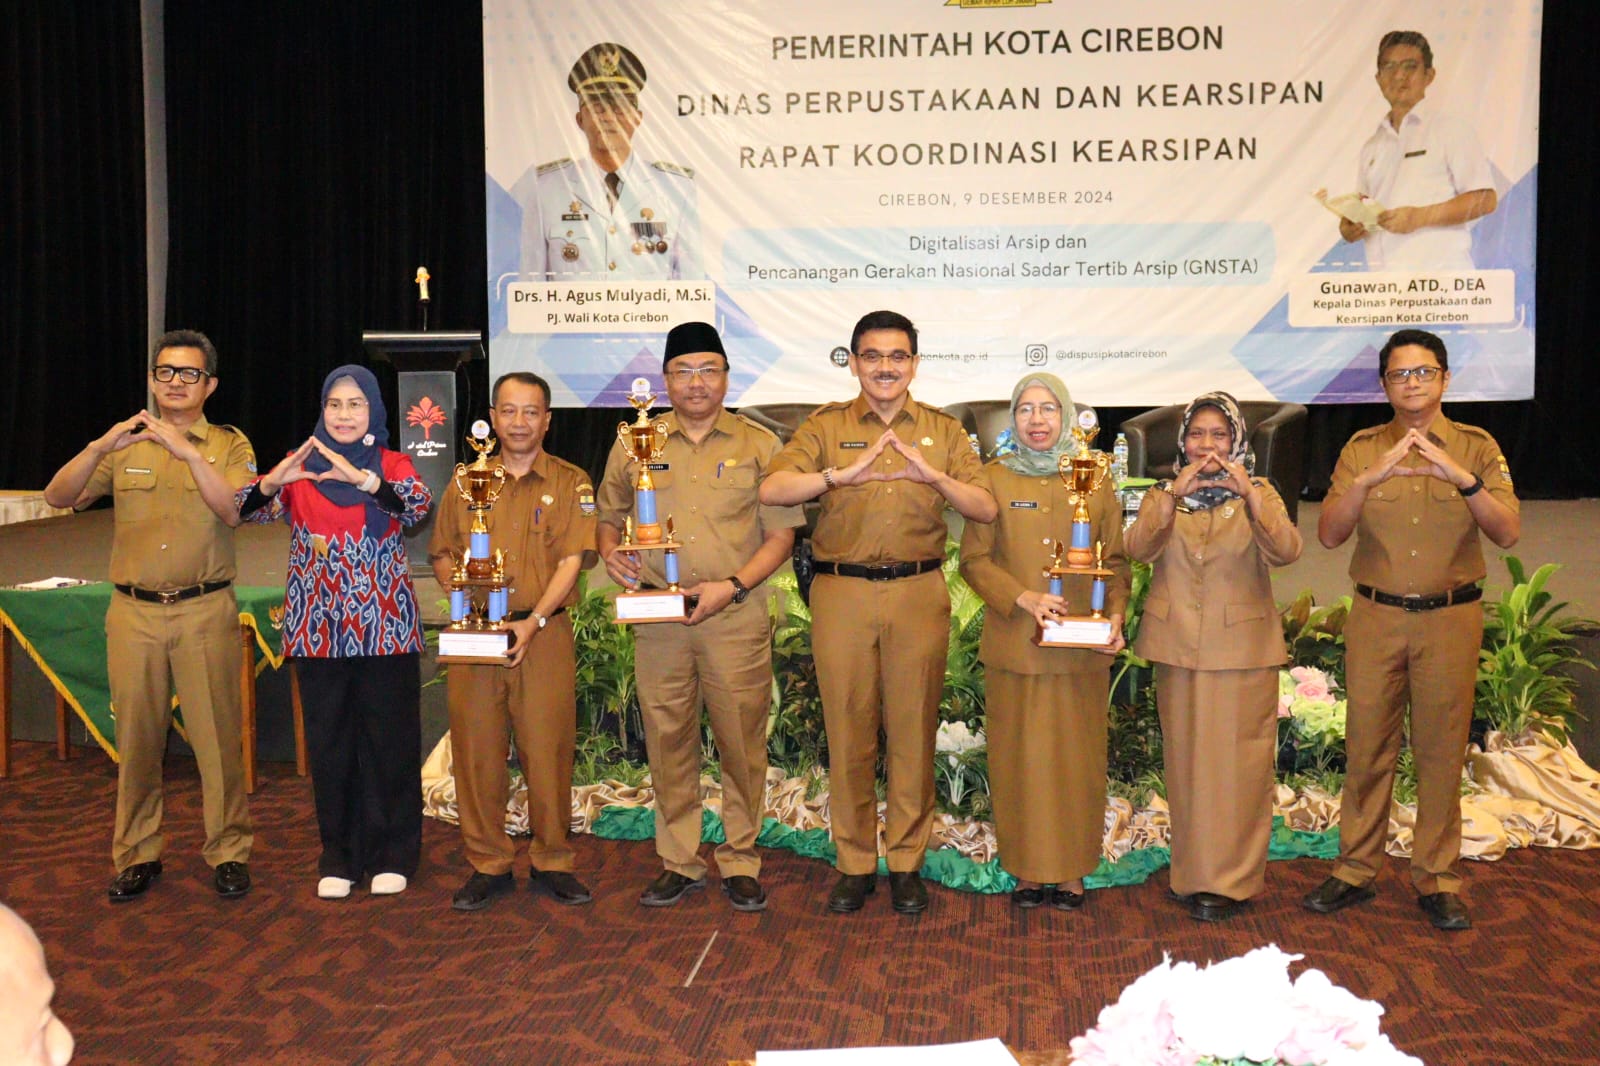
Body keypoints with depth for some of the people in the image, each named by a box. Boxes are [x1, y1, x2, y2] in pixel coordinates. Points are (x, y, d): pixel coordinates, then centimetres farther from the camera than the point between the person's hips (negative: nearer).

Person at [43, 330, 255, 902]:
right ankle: (137, 854, 20)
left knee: (217, 733, -1)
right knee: (136, 737, 8)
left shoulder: (230, 445, 4)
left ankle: (228, 851, 12)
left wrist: (189, 452, -24)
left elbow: (234, 511, -14)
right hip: (133, 612, 2)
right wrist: (100, 447, -18)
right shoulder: (124, 445, 10)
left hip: (205, 611, -2)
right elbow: (58, 497, -2)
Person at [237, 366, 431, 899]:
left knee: (390, 739, 3)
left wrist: (360, 477, -32)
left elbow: (417, 505, -17)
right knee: (328, 741, 7)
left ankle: (393, 854, 16)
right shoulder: (300, 467, 8)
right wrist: (272, 480, -24)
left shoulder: (393, 464, 4)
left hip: (384, 628, -1)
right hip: (318, 628, 2)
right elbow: (246, 509, -3)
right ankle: (338, 858, 19)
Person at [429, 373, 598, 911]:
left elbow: (572, 559, -4)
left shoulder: (570, 483, 5)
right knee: (477, 750, 4)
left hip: (546, 633, -2)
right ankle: (487, 864, 17)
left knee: (548, 750, 0)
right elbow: (441, 554, 17)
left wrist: (534, 621, -16)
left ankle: (552, 862, 14)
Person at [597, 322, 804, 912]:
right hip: (655, 615, 2)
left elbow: (780, 534, 1)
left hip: (736, 616, -2)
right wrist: (611, 551, -3)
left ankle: (741, 862, 17)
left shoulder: (759, 445, 4)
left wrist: (731, 586, -12)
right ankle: (679, 862, 20)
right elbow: (610, 517, 21)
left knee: (741, 740, 2)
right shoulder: (633, 446, 11)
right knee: (667, 741, 7)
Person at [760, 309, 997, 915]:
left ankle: (907, 861, 17)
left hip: (920, 593, 1)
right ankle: (854, 863, 16)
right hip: (842, 593, 0)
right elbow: (772, 490, -9)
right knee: (848, 729, 4)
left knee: (913, 729, 4)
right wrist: (846, 474, -21)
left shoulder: (943, 430, 11)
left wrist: (933, 475, -15)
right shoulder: (826, 427, 7)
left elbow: (986, 509, 2)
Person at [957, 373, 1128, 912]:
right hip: (1014, 645, -1)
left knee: (1077, 755, 5)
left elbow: (1115, 560, 9)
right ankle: (1029, 870, 15)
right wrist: (1023, 597, -15)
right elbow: (974, 559, 0)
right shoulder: (994, 477, 4)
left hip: (1083, 646, 1)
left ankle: (1072, 870, 17)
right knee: (1020, 756, 3)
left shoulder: (1094, 479, 8)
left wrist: (1116, 616, -7)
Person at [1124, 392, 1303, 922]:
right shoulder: (1163, 495, 9)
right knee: (1186, 759, 6)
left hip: (1243, 648, -2)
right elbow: (1137, 548, -11)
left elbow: (1286, 551, -14)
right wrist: (1174, 494, -24)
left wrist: (1248, 494, -27)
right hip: (1179, 647, 2)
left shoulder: (1259, 493, 5)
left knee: (1238, 760, -3)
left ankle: (1232, 877, 7)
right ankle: (1194, 871, 17)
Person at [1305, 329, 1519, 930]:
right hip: (1375, 616, 1)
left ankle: (1437, 880, 17)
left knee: (1442, 751, 5)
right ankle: (1355, 871, 18)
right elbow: (1329, 535, -7)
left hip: (1450, 618, 0)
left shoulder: (1477, 448, 2)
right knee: (1367, 749, 6)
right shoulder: (1363, 450, 3)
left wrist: (1463, 478, -24)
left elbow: (1508, 533, -9)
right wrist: (1369, 479, -23)